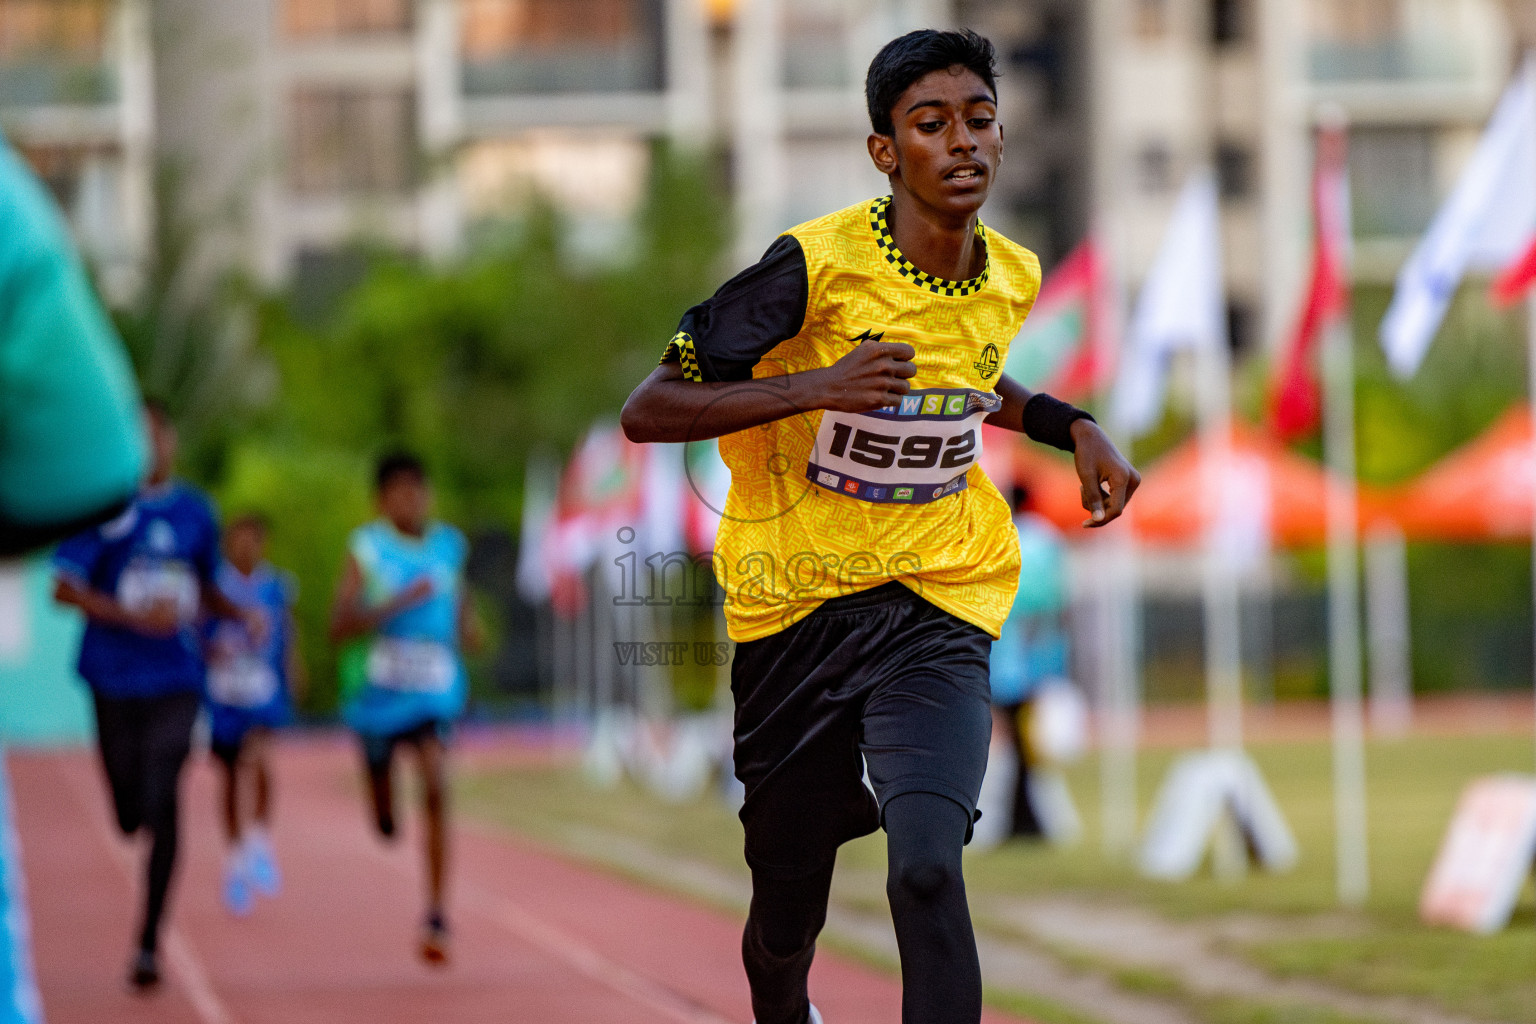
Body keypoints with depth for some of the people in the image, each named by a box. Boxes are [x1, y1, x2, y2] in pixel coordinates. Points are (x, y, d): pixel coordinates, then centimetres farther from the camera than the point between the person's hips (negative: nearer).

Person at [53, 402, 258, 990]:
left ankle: (149, 942, -12)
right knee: (131, 815, 5)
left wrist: (243, 616, 3)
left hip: (176, 682, 1)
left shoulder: (194, 511, 8)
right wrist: (135, 617, -22)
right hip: (115, 682, -1)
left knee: (163, 805, -14)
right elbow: (64, 587, -10)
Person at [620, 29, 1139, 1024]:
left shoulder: (1012, 278, 1)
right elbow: (647, 411, -15)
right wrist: (815, 388, -27)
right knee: (787, 919, 11)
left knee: (927, 866, -25)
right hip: (794, 605, -2)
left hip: (939, 604, 2)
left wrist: (1070, 425, 10)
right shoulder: (814, 265, -16)